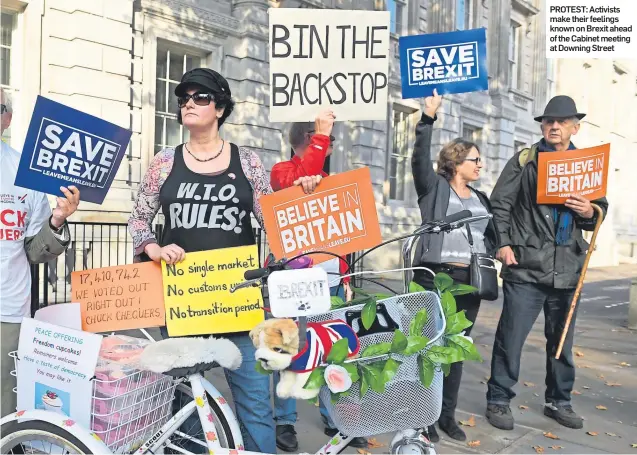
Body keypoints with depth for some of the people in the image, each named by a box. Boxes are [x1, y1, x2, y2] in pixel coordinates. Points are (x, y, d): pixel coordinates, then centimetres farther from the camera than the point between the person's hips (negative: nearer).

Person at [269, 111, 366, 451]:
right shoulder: (282, 170, 0)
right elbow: (299, 185, -24)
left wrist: (345, 276, 16)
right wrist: (321, 133, -19)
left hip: (328, 278, 6)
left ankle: (334, 419, 20)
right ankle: (285, 421, 12)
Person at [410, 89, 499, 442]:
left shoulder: (481, 198, 16)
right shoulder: (434, 187, 0)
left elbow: (491, 236, 21)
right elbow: (420, 158, -15)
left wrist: (488, 260, 2)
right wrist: (428, 119, -24)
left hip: (469, 281, 5)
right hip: (434, 277, -5)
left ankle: (447, 414, 22)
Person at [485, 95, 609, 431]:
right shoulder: (524, 160, 2)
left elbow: (601, 211, 17)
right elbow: (499, 204, -2)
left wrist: (590, 212, -6)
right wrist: (502, 243, -12)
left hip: (568, 270, 4)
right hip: (526, 266, -4)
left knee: (562, 340, 14)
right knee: (510, 337, -1)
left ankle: (558, 401, 31)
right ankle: (498, 400, 13)